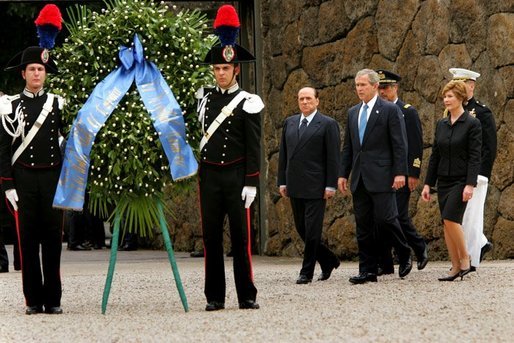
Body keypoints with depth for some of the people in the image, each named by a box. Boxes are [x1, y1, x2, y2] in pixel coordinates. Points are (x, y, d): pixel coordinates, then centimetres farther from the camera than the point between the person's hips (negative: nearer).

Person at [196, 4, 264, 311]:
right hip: (209, 176, 3)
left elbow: (254, 148, -3)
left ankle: (247, 295, 2)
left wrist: (251, 183, -9)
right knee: (211, 237, 2)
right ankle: (215, 297, 5)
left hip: (237, 176, -3)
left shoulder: (248, 103, -1)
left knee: (241, 236, -2)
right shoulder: (204, 98, 10)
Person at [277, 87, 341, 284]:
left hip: (316, 186, -6)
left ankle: (307, 273, 1)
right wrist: (282, 181, 10)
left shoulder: (328, 125, -2)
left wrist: (331, 186, -11)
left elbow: (333, 157, -5)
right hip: (295, 187, 6)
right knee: (302, 229, 9)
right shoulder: (290, 123, 13)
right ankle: (328, 261, 25)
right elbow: (283, 154, 15)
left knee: (312, 230, -5)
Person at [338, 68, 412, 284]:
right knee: (363, 225, 5)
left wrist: (400, 173, -14)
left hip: (381, 176, -6)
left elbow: (400, 145, -7)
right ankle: (367, 271, 7)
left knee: (386, 218, -10)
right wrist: (343, 174, 12)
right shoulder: (353, 113, 16)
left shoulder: (390, 110, -3)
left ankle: (405, 256, 13)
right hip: (360, 178, 6)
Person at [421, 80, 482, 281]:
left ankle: (465, 259, -5)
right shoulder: (441, 124, 11)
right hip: (444, 180, 7)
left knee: (450, 218, -19)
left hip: (461, 180, -7)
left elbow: (475, 157, -12)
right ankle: (456, 268, 8)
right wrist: (428, 183, 10)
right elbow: (435, 155, 14)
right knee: (447, 224, 4)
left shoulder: (472, 124, -7)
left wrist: (470, 185, -19)